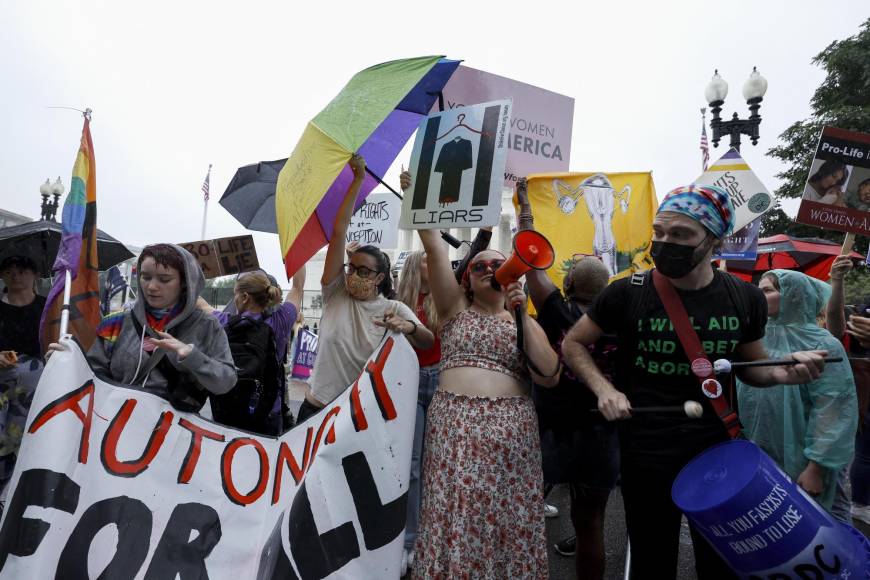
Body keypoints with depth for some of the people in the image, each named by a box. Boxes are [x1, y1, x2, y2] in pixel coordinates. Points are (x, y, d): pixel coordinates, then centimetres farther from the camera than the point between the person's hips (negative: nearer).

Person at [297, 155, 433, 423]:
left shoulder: (394, 309, -4)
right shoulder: (336, 294, -4)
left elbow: (428, 342, -16)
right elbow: (339, 231, -9)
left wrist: (408, 327, -38)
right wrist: (358, 180, -11)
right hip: (315, 407, 2)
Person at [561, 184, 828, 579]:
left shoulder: (745, 299, -5)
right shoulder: (628, 293, -14)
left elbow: (750, 366, 11)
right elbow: (573, 345, -3)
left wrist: (782, 373, -11)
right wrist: (604, 390, -18)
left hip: (720, 449, 3)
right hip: (645, 453, -2)